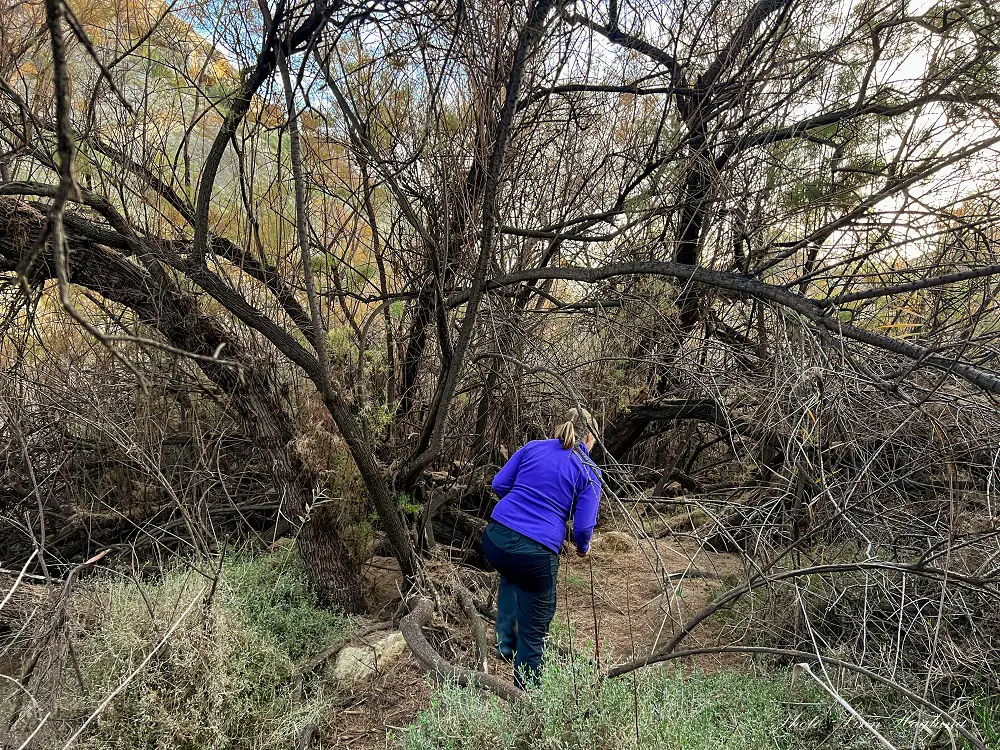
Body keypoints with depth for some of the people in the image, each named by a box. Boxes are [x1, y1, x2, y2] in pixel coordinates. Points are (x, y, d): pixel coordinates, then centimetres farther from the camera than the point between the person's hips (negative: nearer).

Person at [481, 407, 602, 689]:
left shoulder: (532, 447, 10)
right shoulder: (589, 473, 2)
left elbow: (499, 484, 9)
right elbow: (583, 526, -3)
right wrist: (583, 547, 19)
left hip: (495, 538, 4)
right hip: (536, 554, -4)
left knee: (511, 576, 40)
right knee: (533, 633, 15)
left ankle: (505, 639, 29)